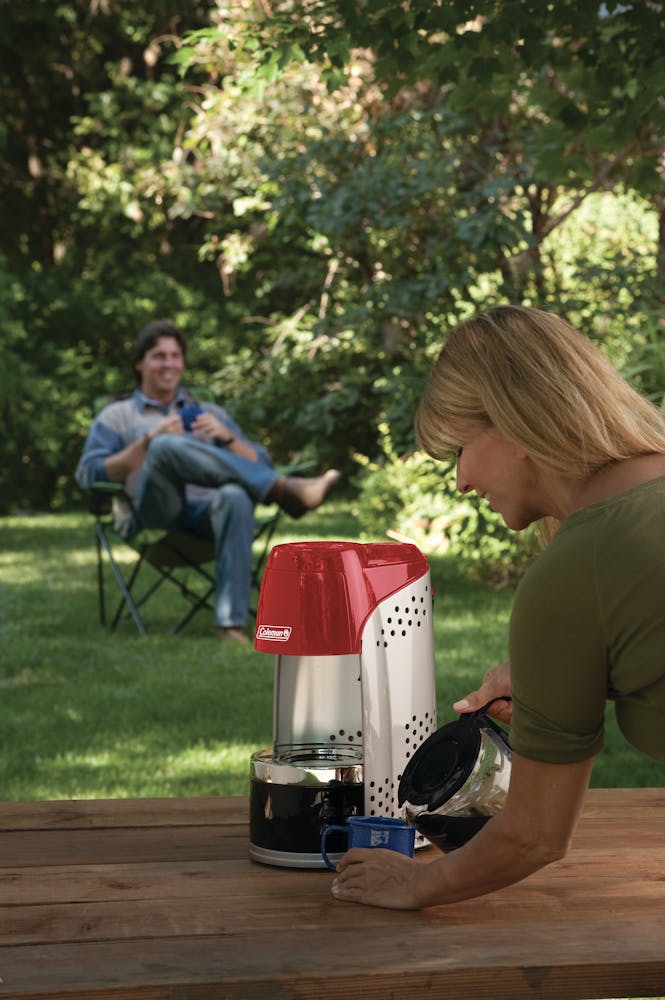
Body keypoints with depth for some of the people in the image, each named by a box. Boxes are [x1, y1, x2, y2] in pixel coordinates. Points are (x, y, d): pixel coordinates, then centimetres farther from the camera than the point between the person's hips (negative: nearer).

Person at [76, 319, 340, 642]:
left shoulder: (210, 413, 32)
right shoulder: (117, 417, 25)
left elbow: (262, 465, 21)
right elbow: (88, 474, 6)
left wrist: (227, 437, 1)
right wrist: (148, 442, -4)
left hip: (206, 508, 2)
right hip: (154, 511, -2)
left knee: (235, 496, -38)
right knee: (167, 447, -35)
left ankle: (231, 622, -45)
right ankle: (286, 490, -40)